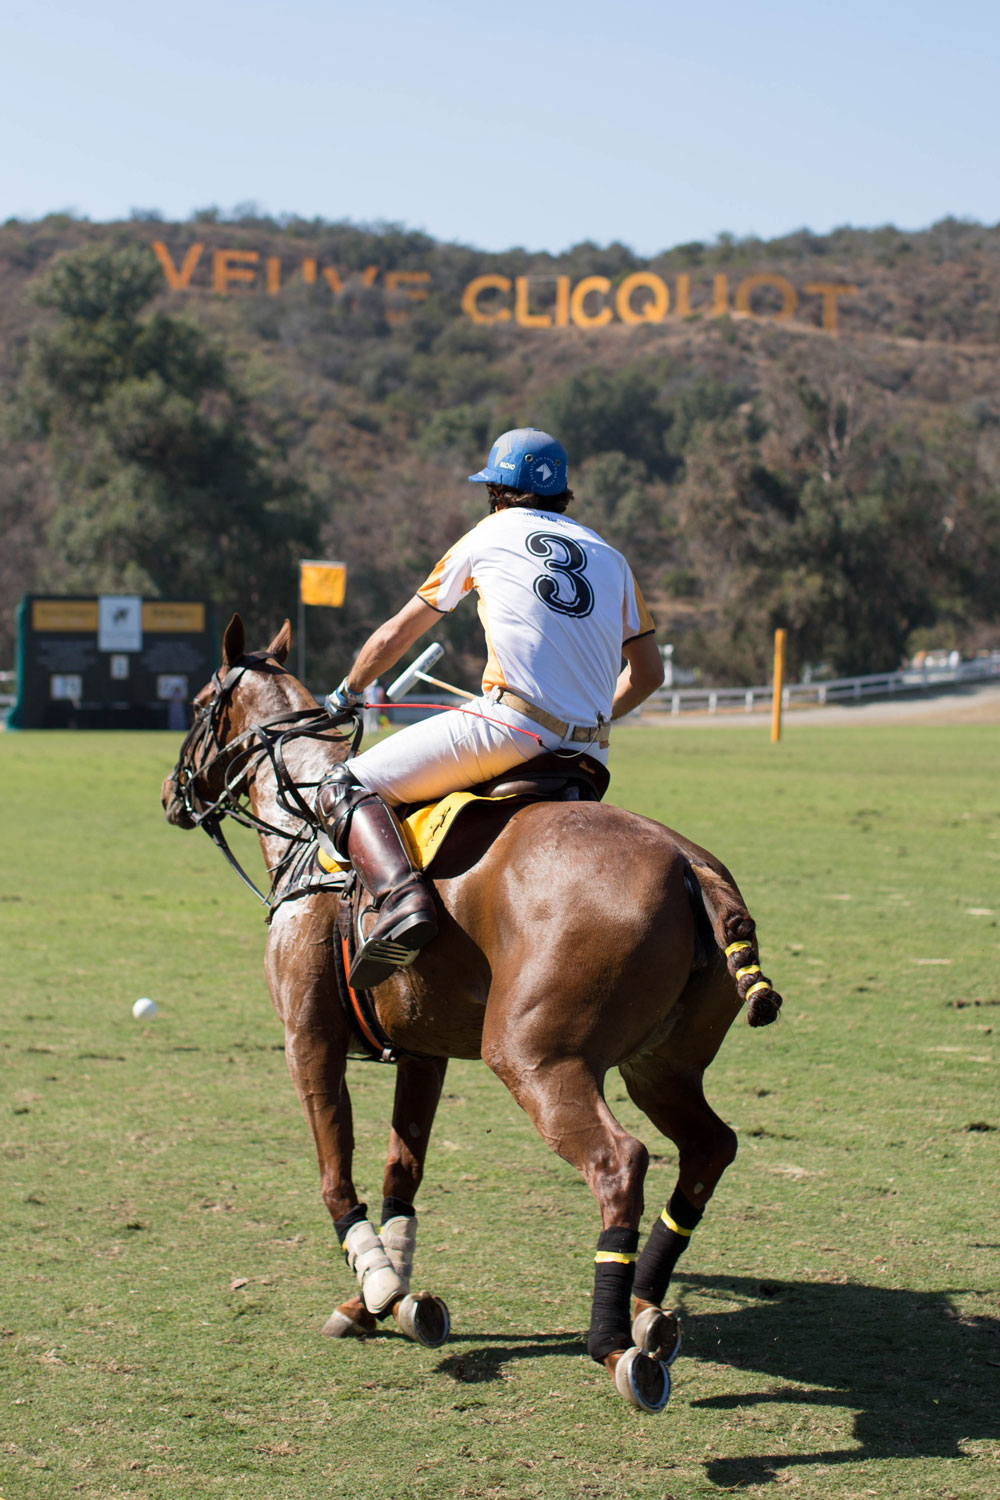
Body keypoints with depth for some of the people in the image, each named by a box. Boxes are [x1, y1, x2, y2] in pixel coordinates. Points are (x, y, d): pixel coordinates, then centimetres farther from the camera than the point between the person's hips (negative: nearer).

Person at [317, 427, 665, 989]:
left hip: (510, 726, -5)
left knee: (345, 790, -3)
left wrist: (348, 691, 40)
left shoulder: (489, 536, 15)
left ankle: (401, 897, -29)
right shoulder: (610, 556, 23)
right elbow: (648, 673, 25)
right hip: (590, 753, 5)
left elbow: (396, 635, 24)